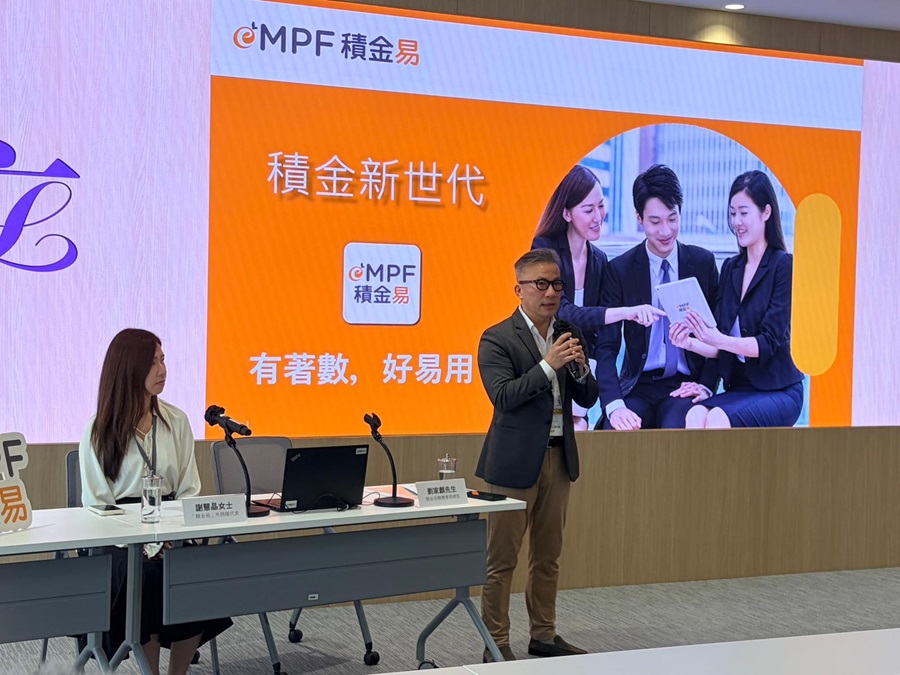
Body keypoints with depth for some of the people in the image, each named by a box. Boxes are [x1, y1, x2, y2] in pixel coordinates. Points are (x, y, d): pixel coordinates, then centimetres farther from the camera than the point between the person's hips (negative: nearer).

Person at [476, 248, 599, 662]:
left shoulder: (569, 335, 9)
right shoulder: (497, 339, -8)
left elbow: (587, 400, 9)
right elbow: (502, 397, -18)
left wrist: (581, 368, -11)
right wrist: (548, 364, -25)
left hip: (559, 458, 6)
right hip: (515, 461, -6)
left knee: (548, 555, 14)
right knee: (501, 558, 0)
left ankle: (544, 636, 24)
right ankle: (496, 644, 8)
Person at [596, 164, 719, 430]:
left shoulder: (703, 263, 5)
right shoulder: (620, 270, 0)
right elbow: (606, 347, -6)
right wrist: (615, 405, -22)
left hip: (685, 385, 0)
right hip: (638, 386, 0)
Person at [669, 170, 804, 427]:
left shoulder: (784, 266, -6)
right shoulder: (730, 268, 12)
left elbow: (769, 343, -15)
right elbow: (720, 347, 9)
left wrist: (719, 339, -28)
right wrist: (690, 343, -11)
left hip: (778, 392, -5)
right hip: (738, 389, 5)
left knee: (718, 420, -33)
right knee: (695, 417, -29)